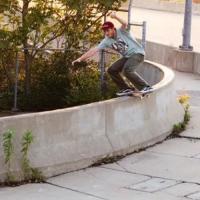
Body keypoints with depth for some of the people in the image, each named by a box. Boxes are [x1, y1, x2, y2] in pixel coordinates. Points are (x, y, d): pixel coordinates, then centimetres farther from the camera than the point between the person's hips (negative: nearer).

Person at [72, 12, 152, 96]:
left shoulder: (122, 31, -14)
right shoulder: (107, 41, 0)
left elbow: (125, 24, -39)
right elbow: (94, 50, -4)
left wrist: (115, 16, -55)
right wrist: (80, 59, -11)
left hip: (137, 53, -8)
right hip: (127, 57, 8)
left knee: (127, 70, -29)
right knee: (112, 70, 3)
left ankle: (146, 87, -21)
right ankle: (127, 89, 10)